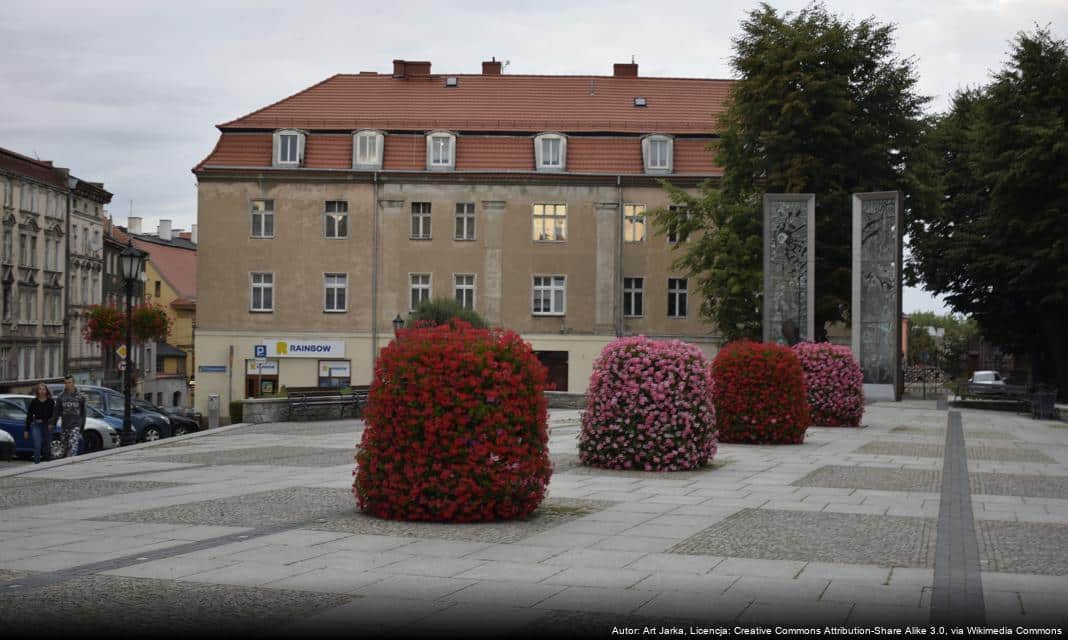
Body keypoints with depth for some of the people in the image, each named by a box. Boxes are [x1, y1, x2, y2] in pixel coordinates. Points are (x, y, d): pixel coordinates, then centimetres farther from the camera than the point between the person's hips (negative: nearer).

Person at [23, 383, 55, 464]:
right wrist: (27, 430, 6)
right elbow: (29, 416, 6)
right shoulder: (34, 402, 3)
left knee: (47, 446, 8)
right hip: (36, 425, -1)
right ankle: (36, 463, -12)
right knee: (37, 445, -13)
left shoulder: (51, 402, 2)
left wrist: (52, 424, -12)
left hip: (47, 425, 1)